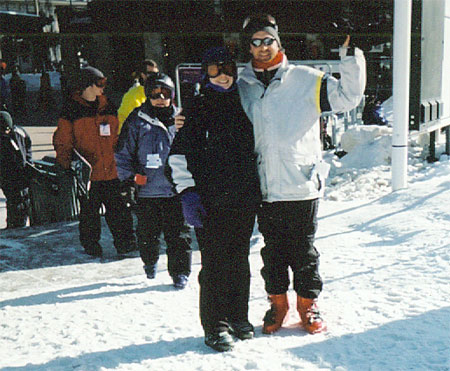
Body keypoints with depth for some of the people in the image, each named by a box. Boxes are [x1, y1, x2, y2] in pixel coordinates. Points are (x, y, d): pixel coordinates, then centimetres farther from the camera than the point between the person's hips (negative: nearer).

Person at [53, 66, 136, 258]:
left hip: (111, 170, 4)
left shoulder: (107, 107, 13)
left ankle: (124, 242, 12)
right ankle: (91, 245, 20)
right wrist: (66, 165, -9)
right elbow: (62, 141, -1)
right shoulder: (72, 109, -1)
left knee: (117, 207, 4)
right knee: (89, 211, 5)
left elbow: (116, 138, 21)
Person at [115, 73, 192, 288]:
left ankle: (180, 272, 14)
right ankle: (150, 262, 37)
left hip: (175, 190, 0)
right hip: (146, 192, 0)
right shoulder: (137, 121, 2)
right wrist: (128, 179, -1)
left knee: (178, 235, 0)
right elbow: (123, 154, 7)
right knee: (147, 233, 10)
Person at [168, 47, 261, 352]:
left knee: (240, 260, 12)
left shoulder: (244, 105, 11)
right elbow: (179, 154, -2)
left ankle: (238, 317, 27)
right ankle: (215, 325, 12)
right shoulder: (198, 108, 0)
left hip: (245, 200, 4)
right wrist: (187, 192, -10)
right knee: (215, 264, -1)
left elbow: (256, 149, 20)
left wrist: (259, 191, 17)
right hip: (210, 201, -4)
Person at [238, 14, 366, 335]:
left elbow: (347, 97, -2)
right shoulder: (242, 87, 10)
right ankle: (278, 302, 29)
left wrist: (351, 57, -12)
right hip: (264, 188, 3)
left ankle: (309, 303, 25)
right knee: (273, 249, 13)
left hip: (302, 185, -2)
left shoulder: (305, 79, 0)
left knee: (303, 249, 8)